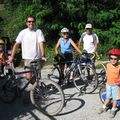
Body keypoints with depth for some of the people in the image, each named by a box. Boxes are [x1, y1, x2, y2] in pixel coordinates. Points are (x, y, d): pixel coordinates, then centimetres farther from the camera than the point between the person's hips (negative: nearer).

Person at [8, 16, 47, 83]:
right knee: (28, 77, -3)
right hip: (27, 58, 1)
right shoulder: (23, 32, 2)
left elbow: (41, 44, -13)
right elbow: (16, 44, 2)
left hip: (37, 58, -1)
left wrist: (43, 56, -26)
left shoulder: (38, 31, -3)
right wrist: (12, 56, -6)